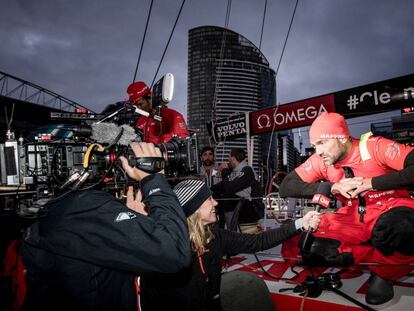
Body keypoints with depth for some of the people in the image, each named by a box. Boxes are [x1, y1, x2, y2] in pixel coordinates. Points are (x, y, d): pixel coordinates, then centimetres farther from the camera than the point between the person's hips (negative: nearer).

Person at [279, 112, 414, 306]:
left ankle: (387, 271, -5)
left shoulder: (375, 146, -16)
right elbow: (286, 187, -10)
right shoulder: (320, 160, -6)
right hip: (353, 218, 4)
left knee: (393, 228, -40)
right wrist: (334, 187, -19)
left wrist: (371, 183, -27)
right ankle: (386, 258, -7)